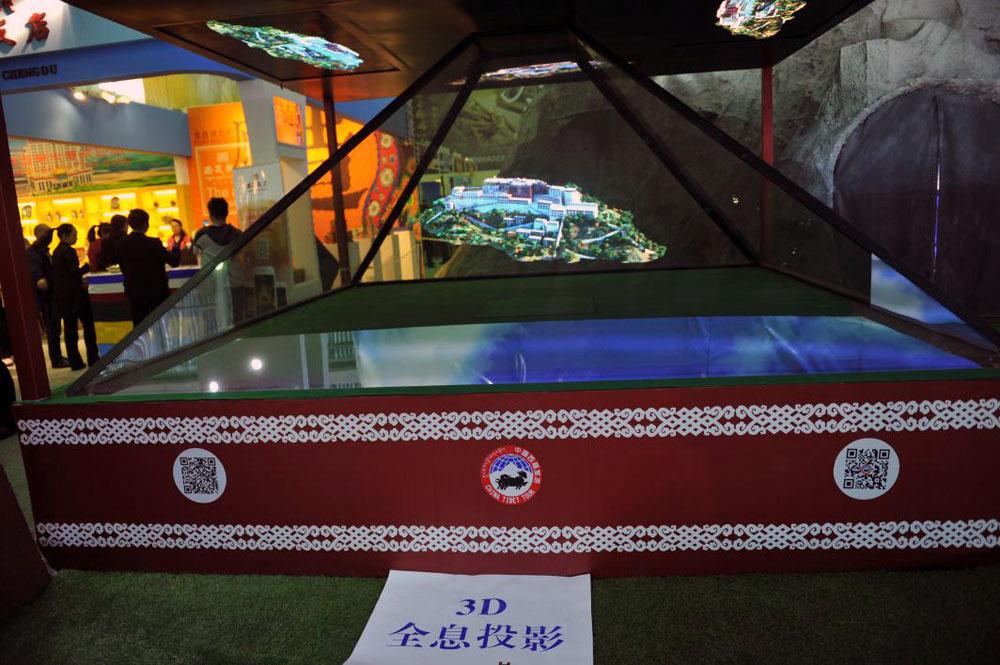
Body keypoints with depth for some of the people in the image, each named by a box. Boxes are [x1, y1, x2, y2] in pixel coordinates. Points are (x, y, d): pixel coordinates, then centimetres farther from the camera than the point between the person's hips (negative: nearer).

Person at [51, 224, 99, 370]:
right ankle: (92, 358, 0)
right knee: (88, 325, 0)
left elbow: (60, 273, 16)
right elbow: (75, 272, -17)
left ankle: (75, 362, 7)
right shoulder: (69, 251, -13)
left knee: (69, 328, 6)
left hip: (62, 296, 8)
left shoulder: (56, 252, 13)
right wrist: (88, 266, -3)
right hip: (75, 295, -8)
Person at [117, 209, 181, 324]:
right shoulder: (153, 243, -17)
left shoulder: (122, 244, -2)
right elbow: (174, 262, -13)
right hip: (156, 292, -4)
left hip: (134, 293, 4)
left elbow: (123, 269, 8)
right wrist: (176, 249, 6)